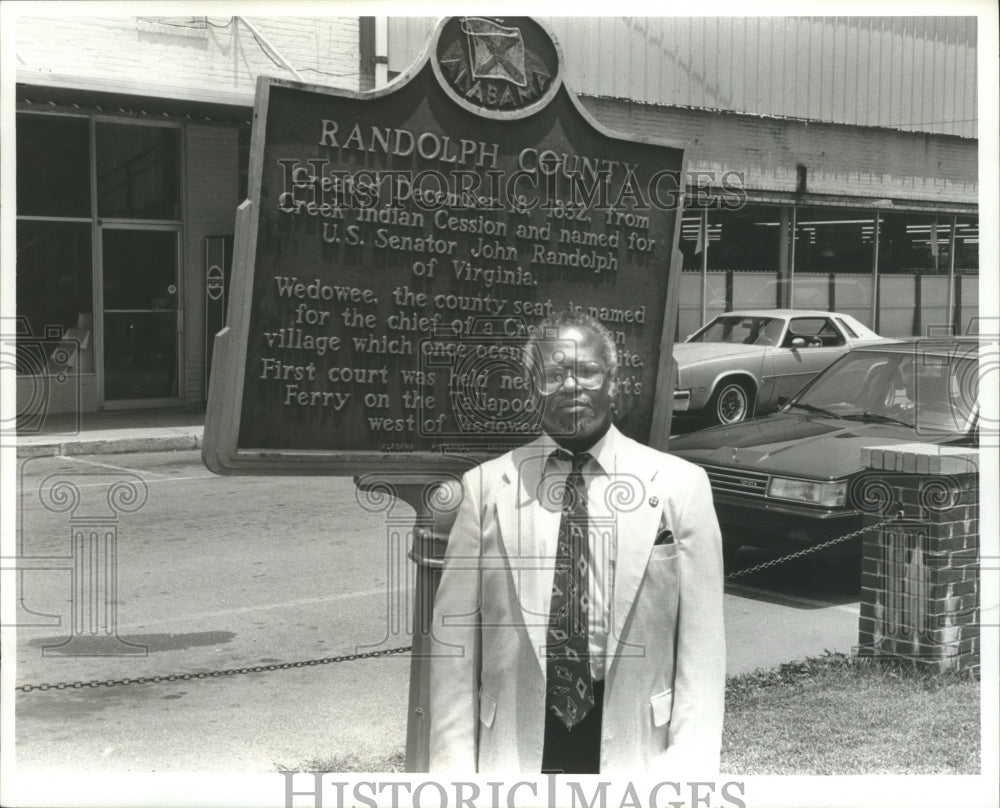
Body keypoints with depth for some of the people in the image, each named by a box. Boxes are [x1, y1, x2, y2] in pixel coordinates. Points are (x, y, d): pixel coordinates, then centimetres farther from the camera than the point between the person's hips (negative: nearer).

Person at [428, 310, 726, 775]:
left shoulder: (679, 485, -1)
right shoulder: (487, 486, 1)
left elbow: (700, 640, -2)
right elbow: (456, 639, 0)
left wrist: (689, 760, -10)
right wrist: (456, 763, -5)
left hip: (632, 742, 0)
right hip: (515, 742, 1)